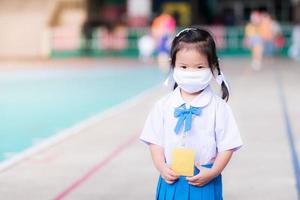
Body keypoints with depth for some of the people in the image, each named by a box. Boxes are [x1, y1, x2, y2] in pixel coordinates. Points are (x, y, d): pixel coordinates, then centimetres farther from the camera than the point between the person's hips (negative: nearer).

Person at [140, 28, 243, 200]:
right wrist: (162, 167, -9)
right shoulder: (163, 105, 2)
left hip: (204, 182, -2)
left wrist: (213, 172, -14)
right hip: (171, 181, 2)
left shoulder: (218, 107, -5)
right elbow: (155, 141, 5)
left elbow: (228, 145, -4)